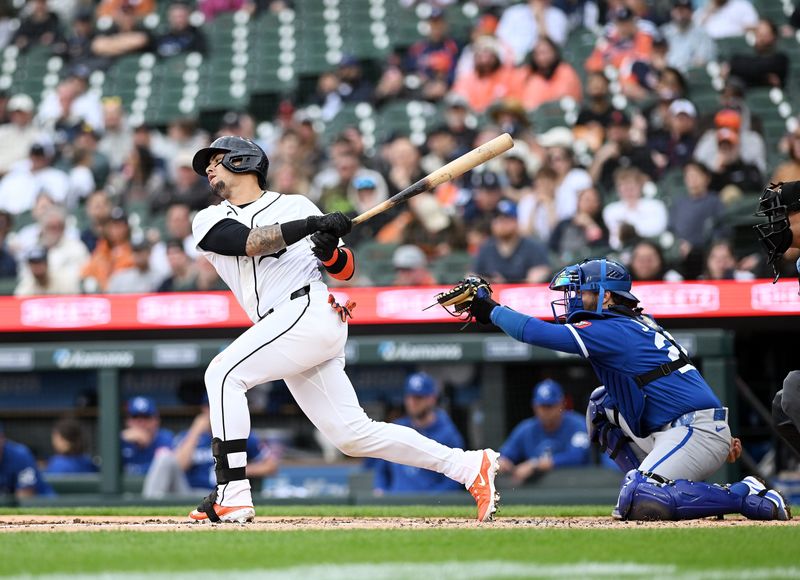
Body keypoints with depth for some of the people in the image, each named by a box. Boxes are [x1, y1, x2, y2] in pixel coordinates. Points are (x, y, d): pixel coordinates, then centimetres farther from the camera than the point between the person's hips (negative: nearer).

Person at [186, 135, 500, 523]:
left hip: (310, 310, -5)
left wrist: (331, 252, -12)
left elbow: (346, 270, 11)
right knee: (352, 435, 2)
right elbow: (249, 242, -6)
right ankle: (469, 467, 8)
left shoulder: (296, 205, 11)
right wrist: (311, 226, -16)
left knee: (224, 374, -21)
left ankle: (231, 497, -25)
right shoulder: (209, 222, 17)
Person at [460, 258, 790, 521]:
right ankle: (644, 487, 13)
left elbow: (537, 332, -17)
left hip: (697, 431, -10)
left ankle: (747, 498, -15)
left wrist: (493, 310, -2)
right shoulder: (639, 326, 20)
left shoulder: (612, 331, -11)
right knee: (602, 404, 19)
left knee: (640, 504, -23)